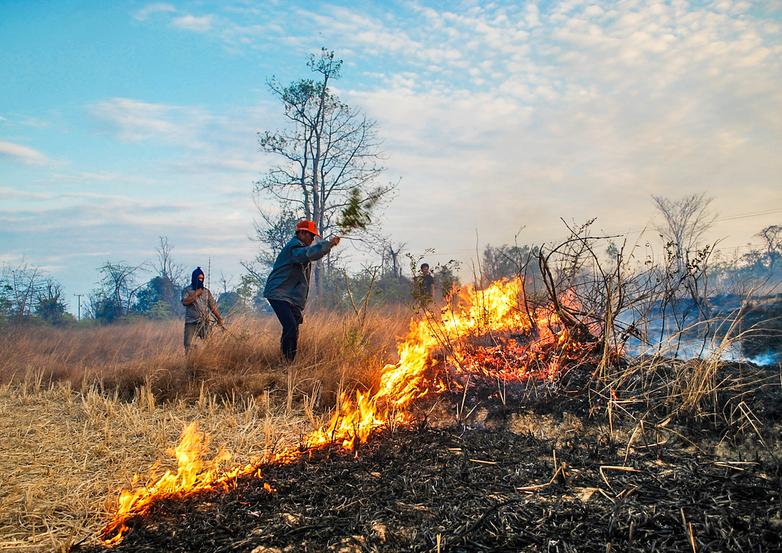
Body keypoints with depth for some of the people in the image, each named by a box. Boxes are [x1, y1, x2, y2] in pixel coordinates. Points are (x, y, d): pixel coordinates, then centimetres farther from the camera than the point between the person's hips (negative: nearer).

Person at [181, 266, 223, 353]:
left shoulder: (206, 291, 12)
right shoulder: (186, 290, 3)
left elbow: (213, 306, 12)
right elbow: (185, 302, -15)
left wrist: (219, 318, 5)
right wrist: (196, 294, -10)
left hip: (205, 322, 3)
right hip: (191, 322, -2)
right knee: (188, 344, -9)